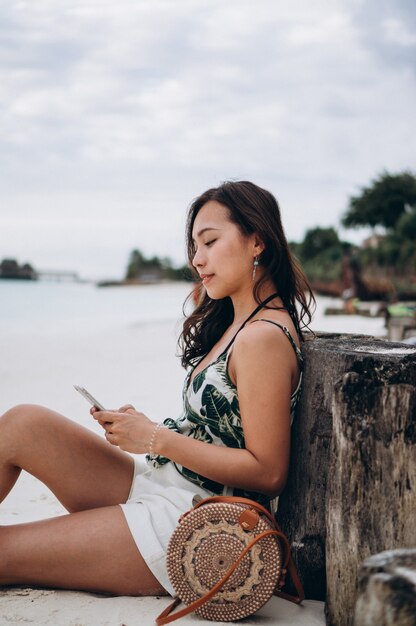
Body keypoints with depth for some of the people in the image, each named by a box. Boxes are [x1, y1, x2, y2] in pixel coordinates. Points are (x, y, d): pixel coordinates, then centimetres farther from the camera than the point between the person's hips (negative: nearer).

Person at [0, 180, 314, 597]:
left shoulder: (264, 337, -18)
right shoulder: (234, 323, 12)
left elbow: (268, 473, -20)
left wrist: (155, 438, -16)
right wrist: (141, 427, -2)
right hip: (159, 482, 9)